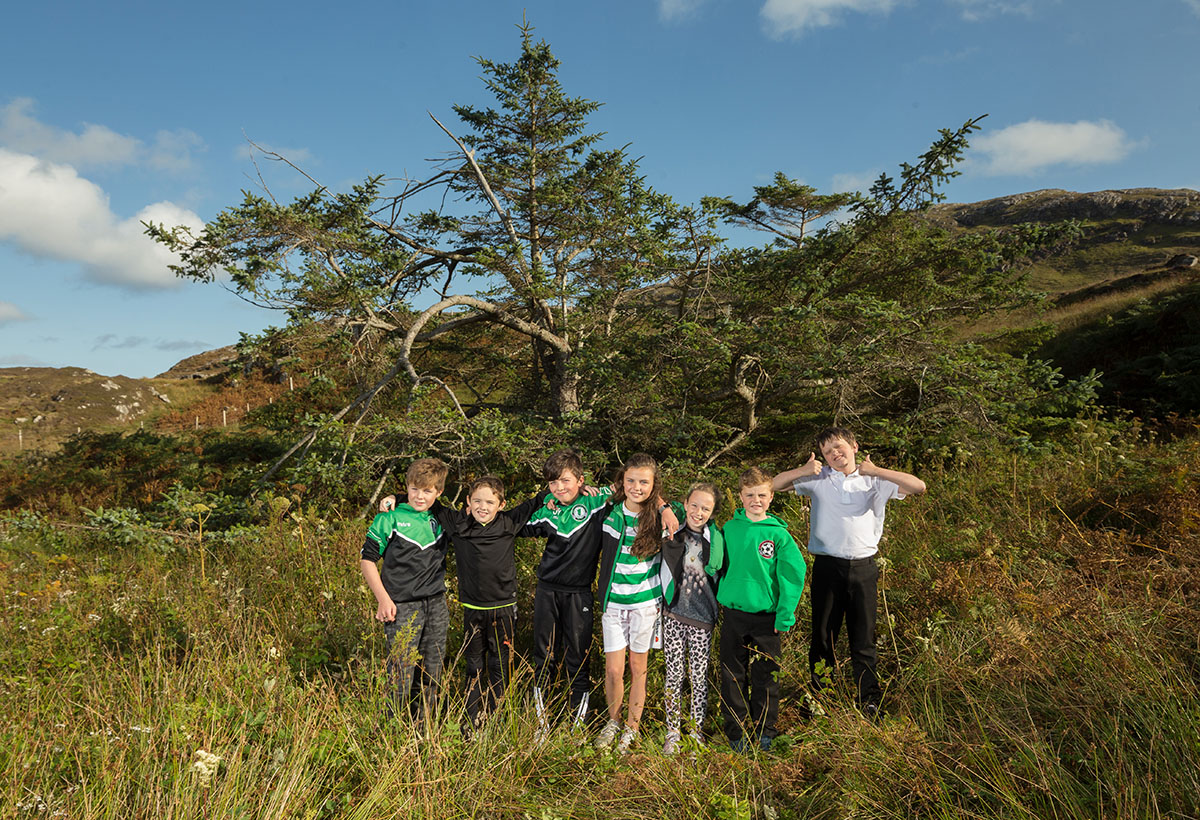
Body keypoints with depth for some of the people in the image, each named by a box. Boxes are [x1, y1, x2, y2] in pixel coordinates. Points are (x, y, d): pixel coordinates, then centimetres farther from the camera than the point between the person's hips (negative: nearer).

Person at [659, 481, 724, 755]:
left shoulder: (715, 538, -3)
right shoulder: (672, 531, -4)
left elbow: (718, 572, 4)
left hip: (702, 618, 0)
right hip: (673, 614, 0)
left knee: (699, 677, 9)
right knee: (674, 675, 8)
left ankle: (697, 730, 25)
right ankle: (672, 732, 23)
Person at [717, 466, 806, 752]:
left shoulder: (779, 534, -5)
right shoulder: (729, 529, 1)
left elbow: (794, 573, -7)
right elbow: (717, 565, 11)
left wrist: (785, 615, -10)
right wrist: (719, 599, 6)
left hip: (767, 617, -2)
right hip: (733, 614, 2)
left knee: (766, 677, 9)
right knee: (732, 676, 9)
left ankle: (764, 731, 26)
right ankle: (736, 732, 23)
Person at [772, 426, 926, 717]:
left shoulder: (874, 481, 6)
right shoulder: (817, 479, 7)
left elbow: (918, 486, -5)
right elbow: (773, 485, 6)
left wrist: (875, 471, -10)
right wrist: (802, 471, -9)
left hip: (863, 567, 0)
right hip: (827, 565, 0)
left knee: (864, 637, 7)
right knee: (823, 633, 8)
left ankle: (870, 701, 19)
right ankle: (818, 695, 23)